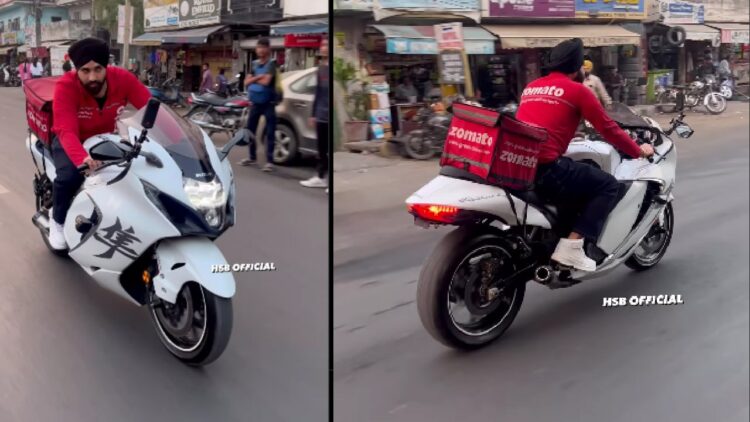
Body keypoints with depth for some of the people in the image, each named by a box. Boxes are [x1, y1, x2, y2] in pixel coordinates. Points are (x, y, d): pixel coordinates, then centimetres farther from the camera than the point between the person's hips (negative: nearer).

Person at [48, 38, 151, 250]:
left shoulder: (122, 78, -21)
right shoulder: (66, 86, -29)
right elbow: (67, 131, -39)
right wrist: (82, 158, -61)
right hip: (73, 141, -3)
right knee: (69, 175, -33)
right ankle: (58, 221, -2)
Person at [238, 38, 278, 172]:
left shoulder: (272, 63, -7)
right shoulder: (254, 64, 10)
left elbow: (266, 81, -20)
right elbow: (246, 82, 4)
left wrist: (253, 80, -4)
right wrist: (258, 77, -12)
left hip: (268, 103, -6)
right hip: (255, 102, 6)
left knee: (270, 133, -5)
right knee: (250, 130, 12)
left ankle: (269, 161, -4)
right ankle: (252, 157, 26)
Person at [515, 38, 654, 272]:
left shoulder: (530, 87, 22)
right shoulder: (577, 90, 3)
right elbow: (608, 129, 7)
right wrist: (639, 151, 22)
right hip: (545, 168, -8)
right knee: (608, 185, 6)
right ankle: (572, 246, -7)